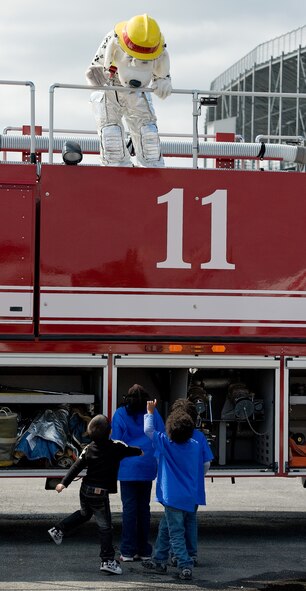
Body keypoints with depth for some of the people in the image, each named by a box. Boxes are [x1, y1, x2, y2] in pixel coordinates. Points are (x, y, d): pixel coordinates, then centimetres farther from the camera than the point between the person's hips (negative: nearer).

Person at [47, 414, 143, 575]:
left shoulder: (89, 448, 2)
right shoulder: (116, 447, -8)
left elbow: (77, 466, -2)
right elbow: (130, 450, 10)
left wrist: (64, 483, -1)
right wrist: (140, 452, 32)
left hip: (85, 489, 6)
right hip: (100, 493, -6)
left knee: (84, 514, 33)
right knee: (105, 527, -1)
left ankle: (58, 530, 31)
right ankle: (108, 560, -4)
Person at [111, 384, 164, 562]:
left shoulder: (121, 414, -3)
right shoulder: (153, 413, 2)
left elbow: (116, 441, -1)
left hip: (128, 468, -2)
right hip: (148, 467, 2)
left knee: (129, 508, 0)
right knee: (144, 507, 10)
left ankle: (128, 551, -2)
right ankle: (144, 550, 12)